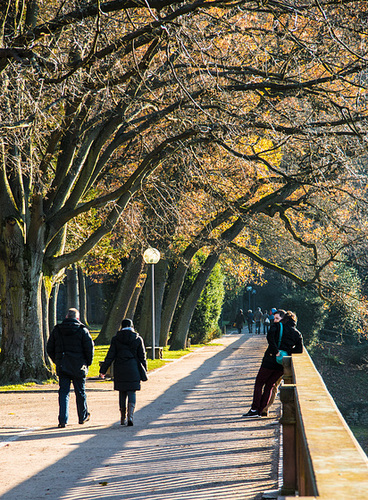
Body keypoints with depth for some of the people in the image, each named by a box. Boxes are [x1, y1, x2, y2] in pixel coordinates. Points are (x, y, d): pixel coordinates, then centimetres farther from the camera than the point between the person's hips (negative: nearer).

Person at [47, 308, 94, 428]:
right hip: (78, 367, -2)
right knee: (80, 392, 12)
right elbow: (89, 347, -9)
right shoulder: (82, 330, -5)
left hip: (62, 367, 2)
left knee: (63, 393, 3)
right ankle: (83, 417, 26)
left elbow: (49, 349, 8)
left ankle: (63, 420, -7)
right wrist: (88, 362, 4)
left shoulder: (57, 330, 4)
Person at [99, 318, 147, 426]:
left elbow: (110, 356, -3)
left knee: (122, 393, 12)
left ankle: (122, 418, 18)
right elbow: (142, 357, 3)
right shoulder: (138, 339, 0)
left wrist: (103, 370, 0)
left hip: (119, 369, 1)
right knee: (131, 392, 3)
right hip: (133, 370, -1)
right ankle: (130, 415, -17)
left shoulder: (116, 339, -1)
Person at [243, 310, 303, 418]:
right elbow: (299, 349, 5)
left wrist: (276, 351, -21)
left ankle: (254, 409, 3)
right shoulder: (297, 334, 8)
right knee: (269, 385, 16)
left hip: (271, 360, -5)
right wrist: (287, 350, 9)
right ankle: (261, 410, 12)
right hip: (283, 363, 5)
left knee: (259, 383, 9)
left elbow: (270, 337, -24)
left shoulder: (277, 326, -5)